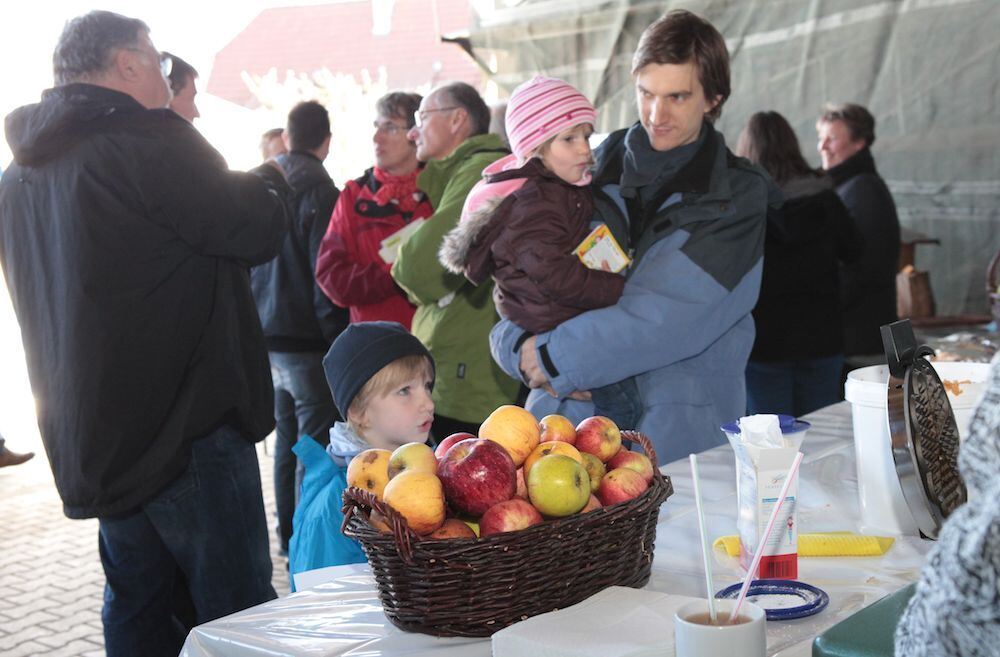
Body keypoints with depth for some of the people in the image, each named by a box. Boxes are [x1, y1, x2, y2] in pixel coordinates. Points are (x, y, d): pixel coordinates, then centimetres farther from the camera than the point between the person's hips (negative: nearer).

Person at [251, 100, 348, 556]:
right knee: (316, 449, -2)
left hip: (268, 338, 8)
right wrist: (340, 341, -12)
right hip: (309, 341, -8)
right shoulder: (319, 191, -14)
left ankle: (290, 536, 26)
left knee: (287, 440, 18)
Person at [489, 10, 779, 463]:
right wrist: (521, 343, -12)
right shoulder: (593, 166, 9)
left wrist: (551, 357, -13)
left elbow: (666, 319, -13)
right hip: (568, 416, 2)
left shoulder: (737, 197, -1)